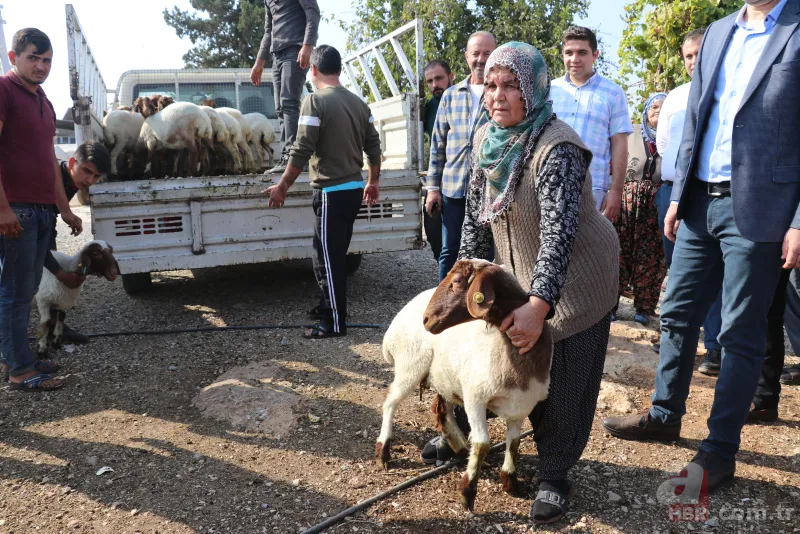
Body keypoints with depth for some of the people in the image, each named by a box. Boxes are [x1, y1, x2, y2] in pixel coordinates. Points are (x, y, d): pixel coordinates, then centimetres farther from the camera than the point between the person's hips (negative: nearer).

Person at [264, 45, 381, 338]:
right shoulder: (358, 102, 10)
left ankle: (335, 322, 7)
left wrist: (281, 187, -8)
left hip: (332, 192, -8)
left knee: (329, 258, 0)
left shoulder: (316, 100, -12)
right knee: (332, 253, 21)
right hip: (354, 188, 8)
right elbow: (373, 147, 13)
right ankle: (329, 305, 34)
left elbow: (302, 151, -16)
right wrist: (373, 182, 25)